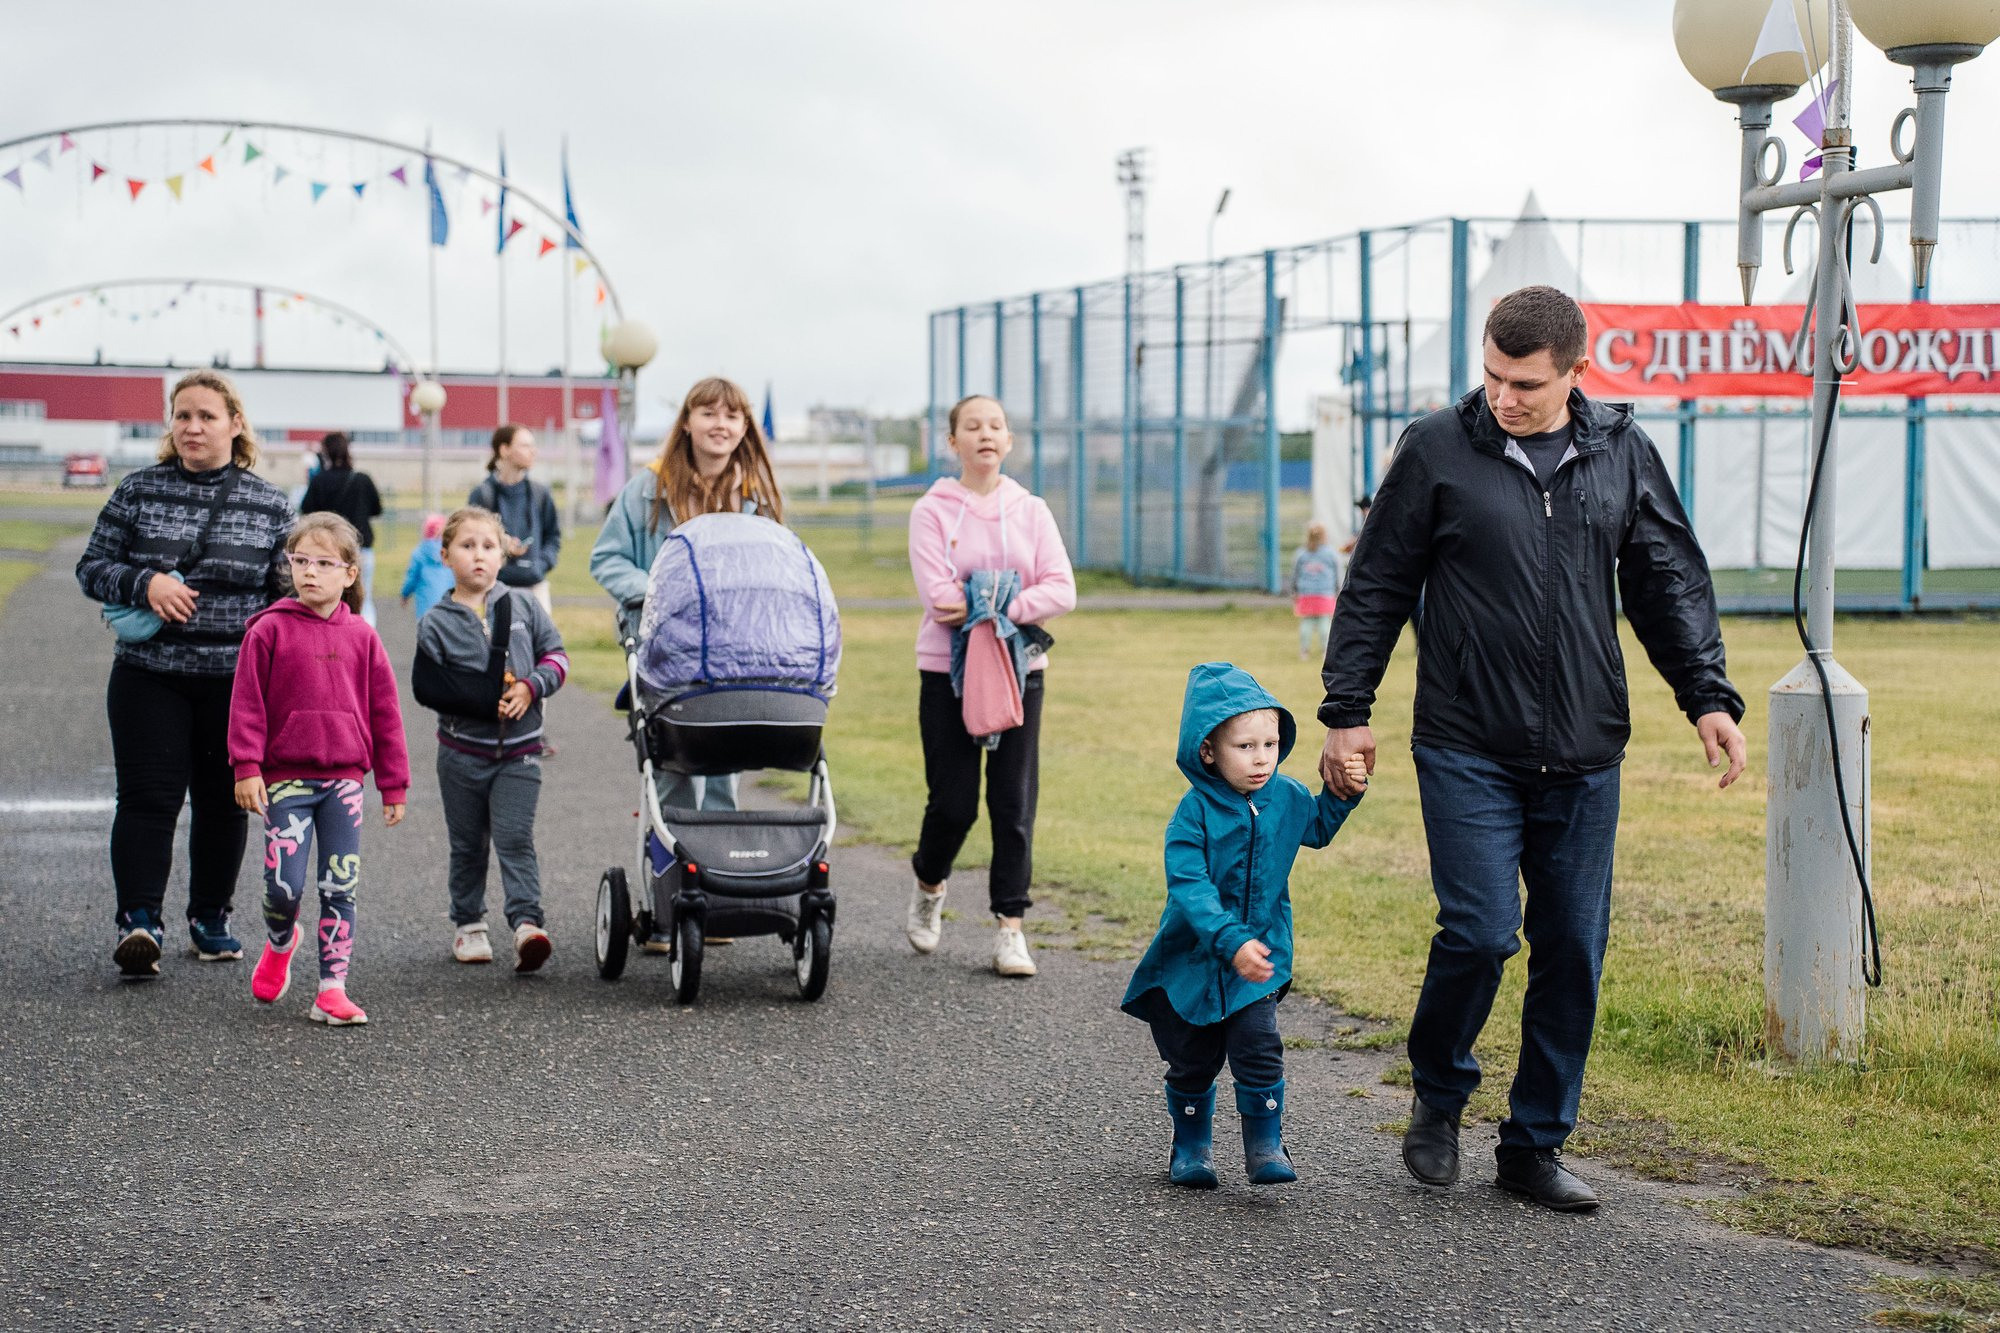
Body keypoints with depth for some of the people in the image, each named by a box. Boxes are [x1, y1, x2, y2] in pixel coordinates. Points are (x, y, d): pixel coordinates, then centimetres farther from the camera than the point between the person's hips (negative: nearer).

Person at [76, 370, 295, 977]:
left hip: (236, 681, 1)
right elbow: (91, 568, 5)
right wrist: (144, 584, -13)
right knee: (148, 797, -9)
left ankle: (211, 917, 24)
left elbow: (290, 594, 8)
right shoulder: (138, 491, 3)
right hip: (149, 676, -1)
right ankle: (139, 921, -10)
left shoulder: (269, 504, 4)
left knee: (224, 802, 9)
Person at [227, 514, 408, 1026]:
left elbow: (385, 711, 10)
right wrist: (247, 768, -9)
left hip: (344, 779, 2)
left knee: (340, 888, 2)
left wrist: (394, 786, 10)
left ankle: (333, 988, 8)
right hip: (286, 778, -2)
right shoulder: (269, 630, -2)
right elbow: (247, 703, -2)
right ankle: (280, 942, 26)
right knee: (285, 884, -7)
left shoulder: (361, 637, 5)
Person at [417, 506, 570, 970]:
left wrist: (530, 687, -13)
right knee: (467, 844, 11)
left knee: (515, 838, -11)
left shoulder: (523, 605, 3)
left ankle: (527, 922, -18)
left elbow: (556, 655, 6)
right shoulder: (437, 623, -2)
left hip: (519, 750, 0)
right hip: (462, 750, 0)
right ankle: (468, 924, 24)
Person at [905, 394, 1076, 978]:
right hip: (948, 669, -2)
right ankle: (928, 886, 29)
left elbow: (1061, 590, -4)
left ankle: (1010, 927, 4)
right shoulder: (932, 511, -1)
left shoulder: (1031, 511, 7)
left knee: (1014, 803, -2)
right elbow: (939, 597, -12)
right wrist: (1005, 602, -12)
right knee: (953, 803, -1)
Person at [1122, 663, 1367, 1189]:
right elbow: (1189, 889, -29)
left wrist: (1343, 793, 2)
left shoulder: (1286, 797, -4)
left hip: (1260, 956, 2)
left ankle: (1265, 1146, 4)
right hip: (1193, 960, -2)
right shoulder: (1195, 812, -20)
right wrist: (1231, 942, -41)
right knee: (1192, 1060, 11)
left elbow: (1316, 829, 20)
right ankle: (1192, 1146, 31)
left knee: (1258, 1051, -11)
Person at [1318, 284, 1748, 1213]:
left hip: (1584, 755, 3)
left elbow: (1671, 582, 13)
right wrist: (1346, 710, 1)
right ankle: (1438, 1094, 15)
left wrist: (1708, 695, 3)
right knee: (1481, 930, -12)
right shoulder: (1437, 449, -1)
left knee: (1572, 950, 4)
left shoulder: (1622, 453, 7)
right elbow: (1376, 587, 4)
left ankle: (1537, 1144, 17)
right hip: (1467, 752, -3)